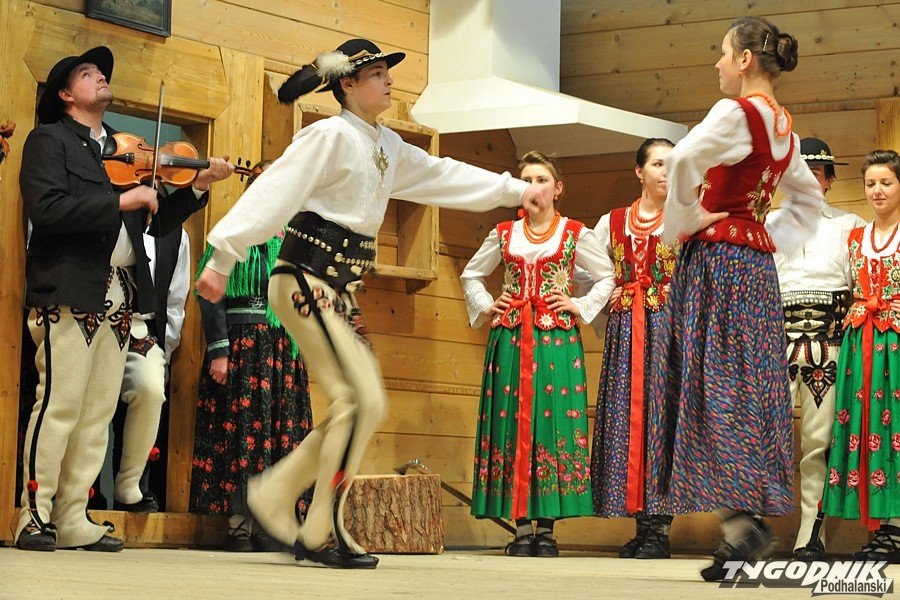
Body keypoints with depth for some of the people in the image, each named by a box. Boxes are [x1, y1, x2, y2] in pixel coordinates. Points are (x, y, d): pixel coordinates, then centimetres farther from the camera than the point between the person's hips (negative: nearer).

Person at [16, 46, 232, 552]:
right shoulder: (50, 141, 3)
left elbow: (159, 223, 21)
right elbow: (46, 208, -14)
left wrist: (199, 187, 7)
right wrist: (120, 201, -15)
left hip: (119, 300, 6)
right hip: (69, 296, -6)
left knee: (98, 414, 3)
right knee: (60, 404, -9)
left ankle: (73, 519, 7)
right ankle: (34, 515, -2)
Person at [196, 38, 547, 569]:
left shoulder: (387, 146, 16)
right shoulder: (330, 136, -10)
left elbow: (441, 175, 28)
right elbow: (275, 192, -17)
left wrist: (514, 190, 32)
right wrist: (224, 259, -22)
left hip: (340, 291, 9)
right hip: (307, 281, -9)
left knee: (364, 405, 4)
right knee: (360, 400, -14)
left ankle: (272, 496, 12)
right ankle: (322, 534, -7)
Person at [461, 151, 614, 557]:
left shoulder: (575, 234, 6)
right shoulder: (504, 235, 12)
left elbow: (607, 277, 12)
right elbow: (471, 275, 24)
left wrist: (581, 307, 0)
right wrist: (485, 306, 8)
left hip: (557, 339, -2)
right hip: (510, 338, 2)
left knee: (552, 420, -8)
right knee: (513, 423, -4)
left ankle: (546, 528, -4)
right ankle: (522, 528, -1)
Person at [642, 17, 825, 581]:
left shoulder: (737, 112, -13)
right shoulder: (784, 127, 14)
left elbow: (683, 160, -30)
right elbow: (810, 200, 26)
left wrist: (680, 222, -15)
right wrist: (775, 243, 17)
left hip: (715, 259, -8)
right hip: (758, 262, 8)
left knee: (718, 385, -11)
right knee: (754, 384, 7)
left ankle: (740, 518, -20)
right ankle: (757, 508, 7)